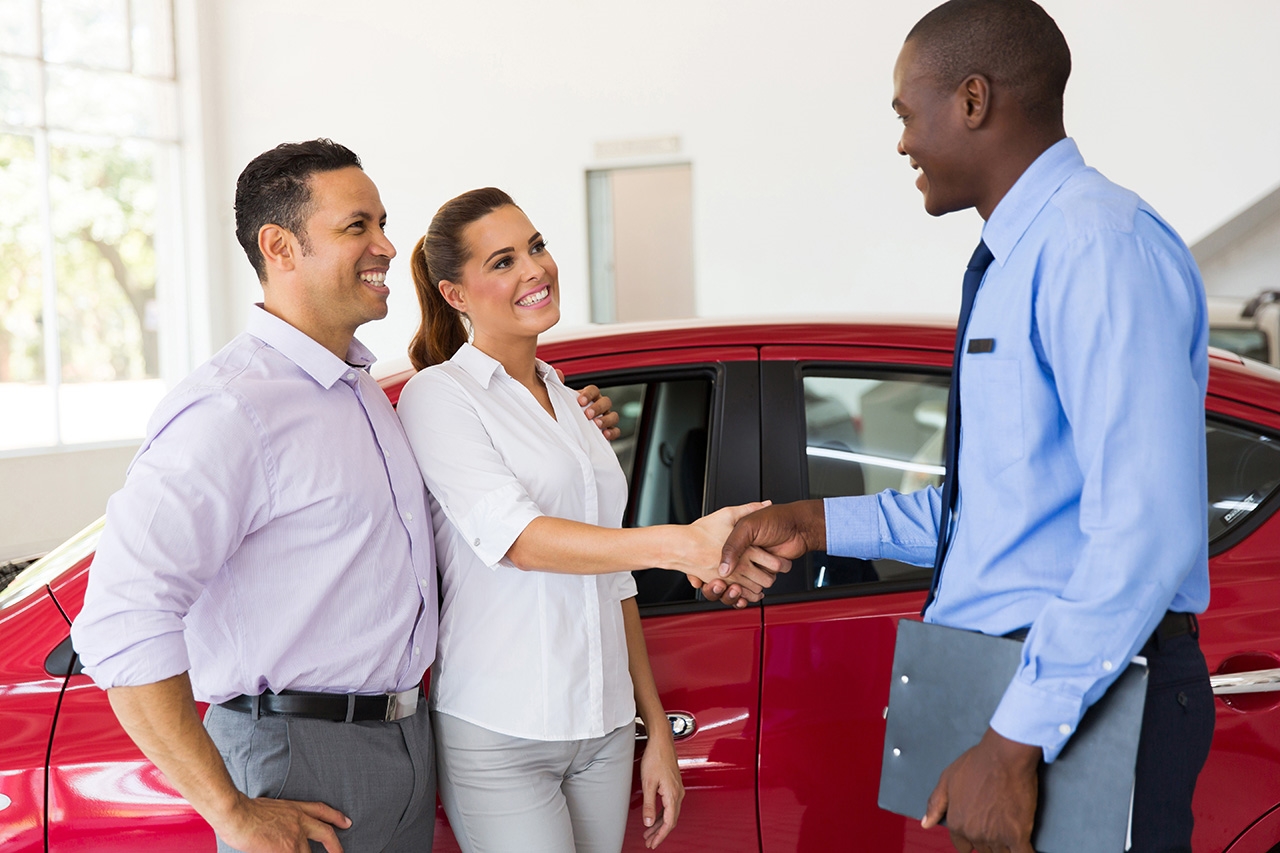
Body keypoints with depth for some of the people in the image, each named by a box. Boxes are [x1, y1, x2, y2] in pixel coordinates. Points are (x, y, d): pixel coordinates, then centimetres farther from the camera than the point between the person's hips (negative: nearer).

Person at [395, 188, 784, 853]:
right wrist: (679, 545, -35)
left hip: (604, 728, 6)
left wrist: (658, 729, 15)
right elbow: (515, 537, -21)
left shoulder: (571, 401, 15)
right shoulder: (438, 396, -6)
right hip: (500, 740, -6)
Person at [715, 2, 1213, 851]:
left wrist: (1018, 742, -25)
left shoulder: (1099, 247, -18)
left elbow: (1144, 531, -26)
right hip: (1002, 682, 9)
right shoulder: (1014, 259, 14)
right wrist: (813, 523, 14)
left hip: (1082, 711, -9)